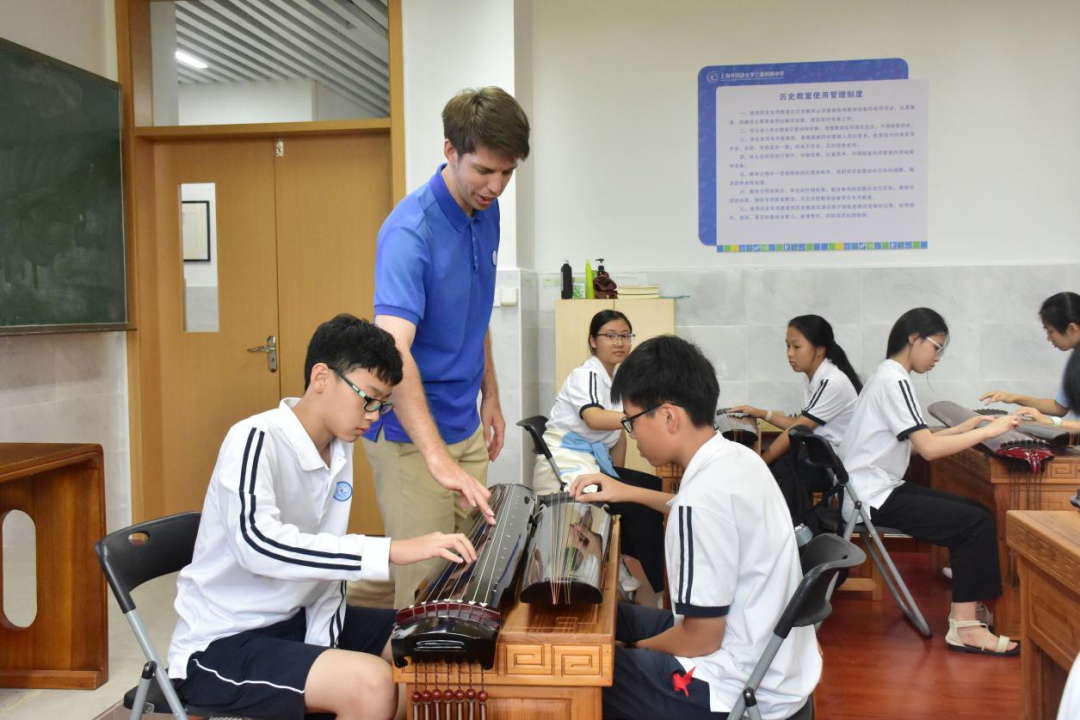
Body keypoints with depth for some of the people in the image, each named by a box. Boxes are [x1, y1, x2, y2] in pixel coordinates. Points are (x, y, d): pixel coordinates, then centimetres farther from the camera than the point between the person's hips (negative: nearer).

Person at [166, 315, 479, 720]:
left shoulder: (340, 448, 2)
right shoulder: (256, 441, -21)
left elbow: (327, 554, 5)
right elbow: (258, 543, -38)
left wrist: (321, 644, -9)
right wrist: (393, 550, -40)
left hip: (298, 622, 8)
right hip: (221, 645, -7)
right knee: (370, 682, -28)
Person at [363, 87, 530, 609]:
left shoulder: (487, 214, 2)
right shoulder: (410, 231, -24)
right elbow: (392, 351, -35)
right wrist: (438, 459, -44)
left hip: (466, 426, 8)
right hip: (411, 435, -8)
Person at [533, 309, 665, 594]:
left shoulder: (618, 378, 13)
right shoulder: (585, 375, -14)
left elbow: (618, 432, 18)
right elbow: (594, 419, -35)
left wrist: (619, 477, 12)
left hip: (594, 462, 9)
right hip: (566, 467, -9)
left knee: (655, 488, 4)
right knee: (642, 502, -21)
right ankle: (664, 589, -13)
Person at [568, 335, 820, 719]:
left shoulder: (703, 498, -28)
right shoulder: (737, 458, 0)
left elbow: (701, 639, -21)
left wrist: (636, 647, -3)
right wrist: (628, 492, 28)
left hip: (742, 689, -9)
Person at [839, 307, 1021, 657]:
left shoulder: (888, 376, 14)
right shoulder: (894, 380, -17)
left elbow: (915, 441, 17)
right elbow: (929, 449, -22)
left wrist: (965, 428, 10)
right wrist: (987, 432, -14)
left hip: (880, 489, 10)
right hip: (875, 499, -10)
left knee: (974, 511, 12)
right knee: (977, 523, -11)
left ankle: (967, 602, 15)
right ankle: (965, 628, -7)